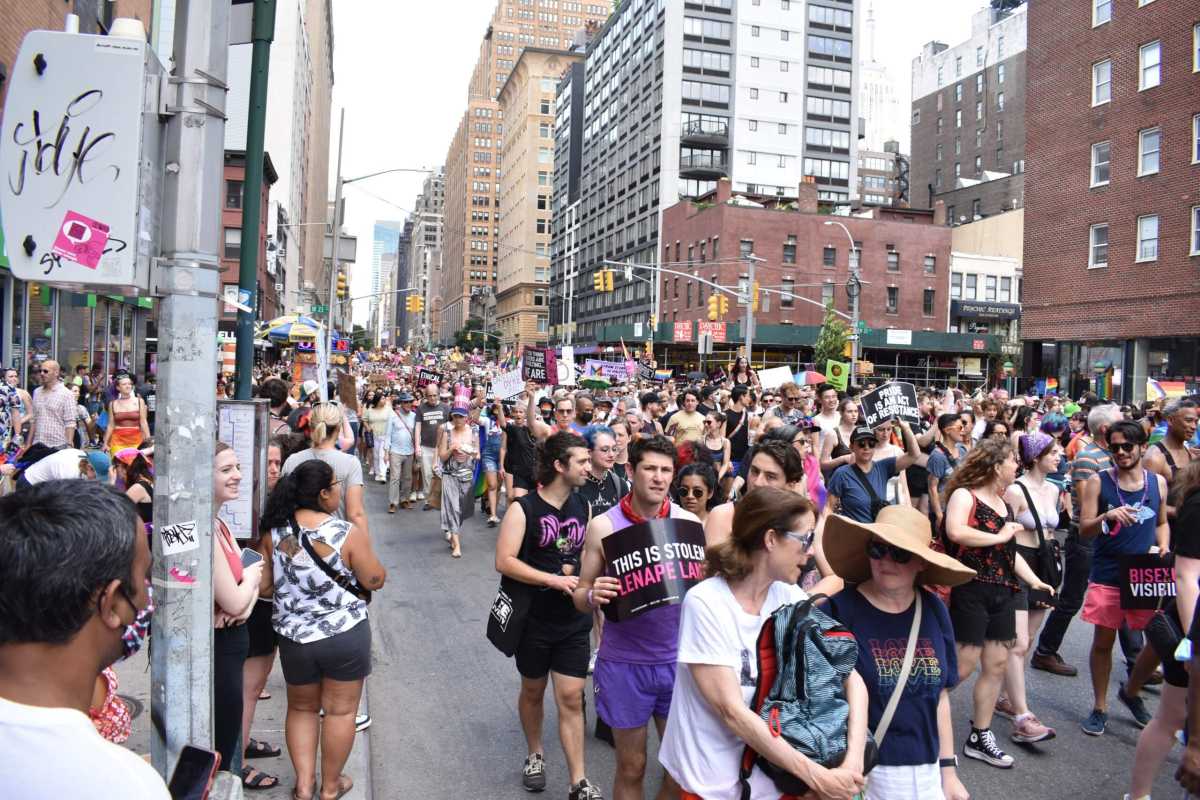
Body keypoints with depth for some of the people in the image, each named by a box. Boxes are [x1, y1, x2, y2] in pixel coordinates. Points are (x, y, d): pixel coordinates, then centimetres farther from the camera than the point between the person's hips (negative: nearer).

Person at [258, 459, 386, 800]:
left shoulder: (275, 531, -6)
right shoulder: (348, 533, -18)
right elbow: (376, 581, -9)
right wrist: (363, 548, 7)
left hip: (293, 635, 4)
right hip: (345, 634, -3)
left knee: (301, 708, 23)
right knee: (340, 710, 13)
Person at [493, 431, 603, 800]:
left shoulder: (583, 507, 1)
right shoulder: (523, 508, -13)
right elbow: (504, 562, -19)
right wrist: (554, 579, -23)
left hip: (574, 619, 3)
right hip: (534, 618, -2)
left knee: (571, 698, 2)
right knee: (533, 691, 17)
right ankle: (535, 755, 40)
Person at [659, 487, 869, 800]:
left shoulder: (790, 598, -5)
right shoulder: (705, 602, -21)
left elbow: (851, 678, -6)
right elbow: (732, 711, -22)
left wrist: (853, 761, -20)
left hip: (778, 773, 5)